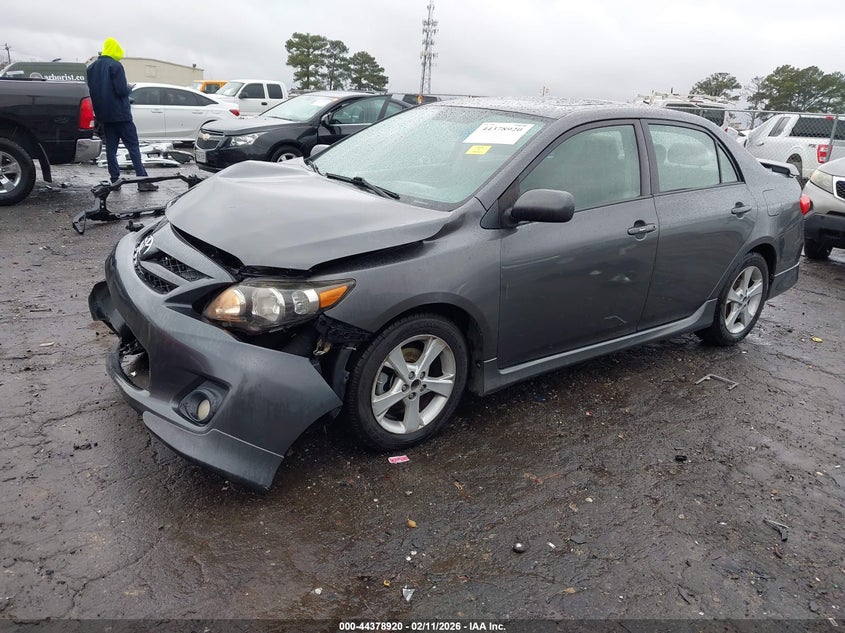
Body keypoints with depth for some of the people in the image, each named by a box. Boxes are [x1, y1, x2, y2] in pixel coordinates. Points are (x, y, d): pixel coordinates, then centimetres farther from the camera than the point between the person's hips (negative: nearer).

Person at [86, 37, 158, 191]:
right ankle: (142, 180, -13)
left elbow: (90, 90, 16)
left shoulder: (91, 68, 14)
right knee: (133, 146, -7)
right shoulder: (115, 66, -11)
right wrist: (129, 88, 2)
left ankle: (115, 180, 7)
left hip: (104, 114, 7)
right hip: (120, 113, -7)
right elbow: (122, 90, -18)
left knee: (110, 147, 9)